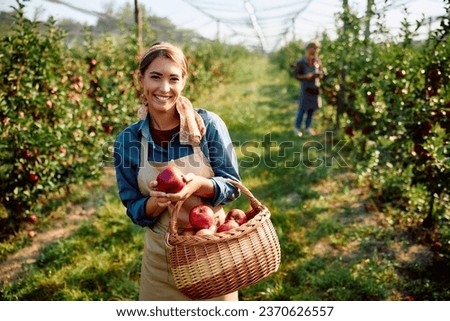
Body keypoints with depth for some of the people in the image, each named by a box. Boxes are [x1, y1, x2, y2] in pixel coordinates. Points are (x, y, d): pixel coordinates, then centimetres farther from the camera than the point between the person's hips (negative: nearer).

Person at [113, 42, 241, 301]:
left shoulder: (208, 124, -12)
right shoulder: (128, 140, -7)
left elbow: (232, 186, -8)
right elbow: (135, 210, -2)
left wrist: (199, 185, -28)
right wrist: (157, 202, -24)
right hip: (161, 257, 1)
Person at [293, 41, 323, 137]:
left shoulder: (318, 61, 0)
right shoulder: (301, 62, -11)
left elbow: (321, 73, 10)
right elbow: (296, 75, -6)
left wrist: (319, 75, -13)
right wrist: (305, 76, -21)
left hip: (315, 87, 4)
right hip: (305, 88, -4)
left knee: (312, 108, 9)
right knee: (302, 108, -1)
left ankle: (307, 127, 24)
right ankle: (297, 128, 14)